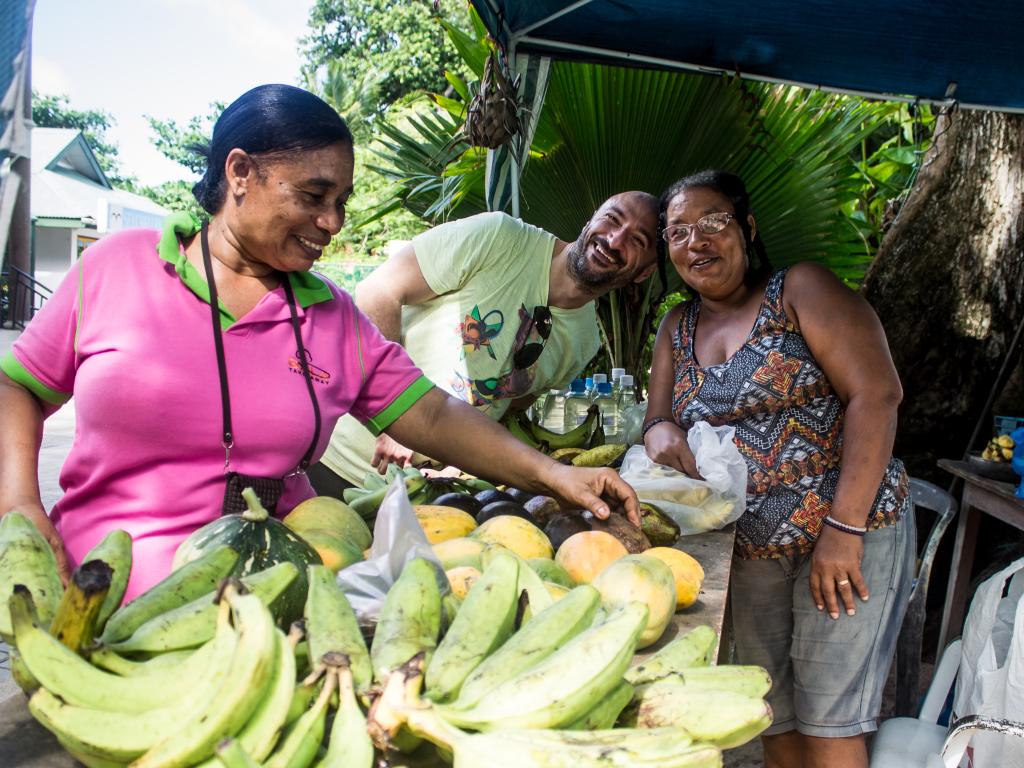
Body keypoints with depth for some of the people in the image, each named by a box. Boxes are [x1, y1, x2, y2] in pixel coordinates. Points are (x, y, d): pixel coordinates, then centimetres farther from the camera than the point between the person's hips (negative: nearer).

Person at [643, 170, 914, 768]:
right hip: (753, 550, 6)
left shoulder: (800, 290, -8)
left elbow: (877, 394, -16)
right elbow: (660, 416, 12)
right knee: (775, 719, 14)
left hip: (851, 529, -5)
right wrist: (660, 431, -15)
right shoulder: (677, 329, 10)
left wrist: (844, 527, -22)